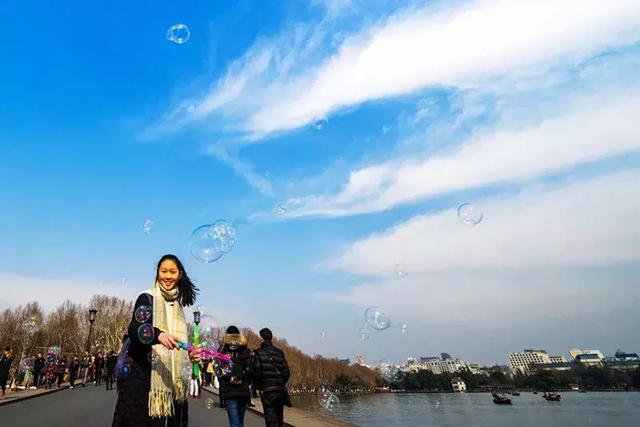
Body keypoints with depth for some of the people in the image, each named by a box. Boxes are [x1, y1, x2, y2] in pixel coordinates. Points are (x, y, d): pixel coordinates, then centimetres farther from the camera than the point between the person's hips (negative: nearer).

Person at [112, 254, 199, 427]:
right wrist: (158, 335, -41)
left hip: (168, 378, 5)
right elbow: (134, 330, -22)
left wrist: (188, 355, 5)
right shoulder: (147, 299, -5)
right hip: (142, 376, -5)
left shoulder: (177, 305, 13)